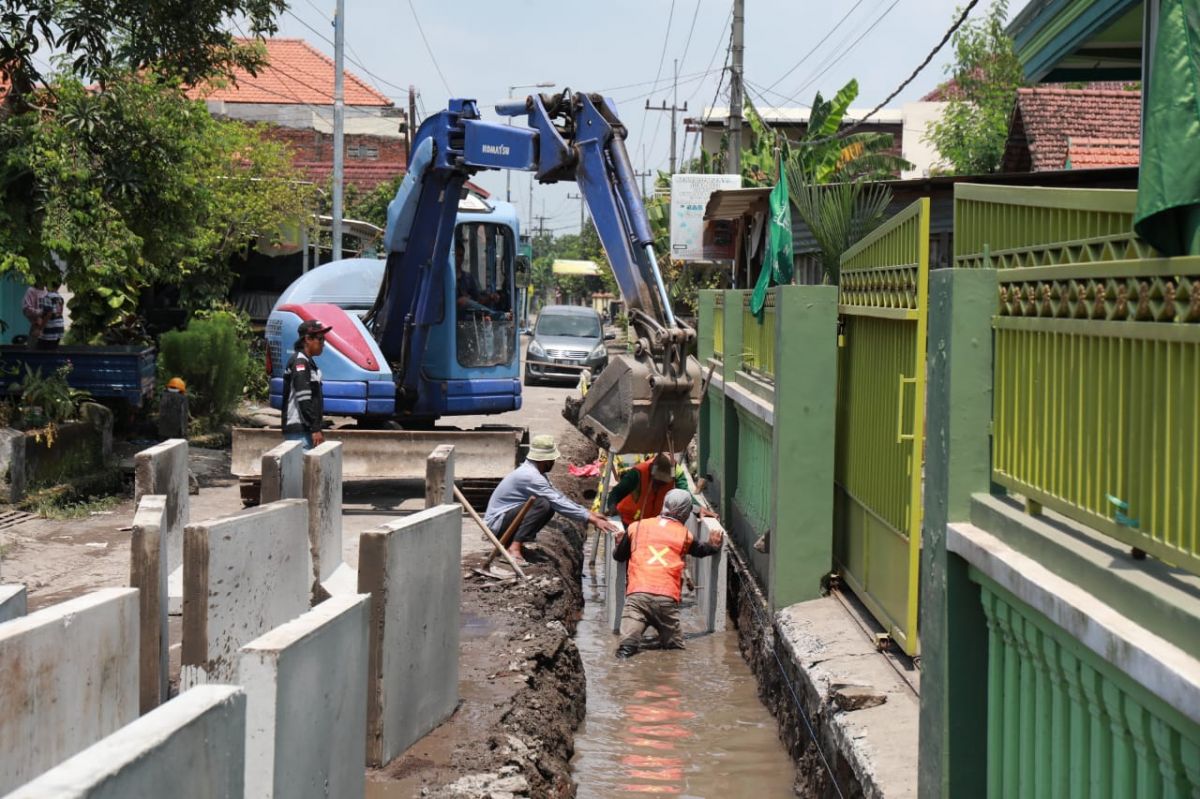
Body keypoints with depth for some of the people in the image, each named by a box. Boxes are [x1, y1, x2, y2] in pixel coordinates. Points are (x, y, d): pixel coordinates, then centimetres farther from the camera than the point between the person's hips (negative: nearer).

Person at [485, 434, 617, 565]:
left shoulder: (535, 472, 8)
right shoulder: (530, 476, -23)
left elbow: (558, 496, 14)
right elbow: (559, 503, -25)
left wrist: (588, 512, 8)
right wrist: (592, 519, -23)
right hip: (497, 522, -10)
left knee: (550, 505, 7)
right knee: (543, 504, -25)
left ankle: (510, 540, 8)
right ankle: (514, 548, -26)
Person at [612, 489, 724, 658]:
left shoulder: (636, 527, 15)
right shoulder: (684, 534, 15)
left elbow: (618, 556, 26)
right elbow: (701, 550, 35)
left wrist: (620, 543, 48)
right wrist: (713, 545, 56)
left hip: (637, 595, 0)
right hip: (667, 598, 0)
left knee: (627, 644, -11)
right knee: (675, 647, 11)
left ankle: (626, 647, -42)